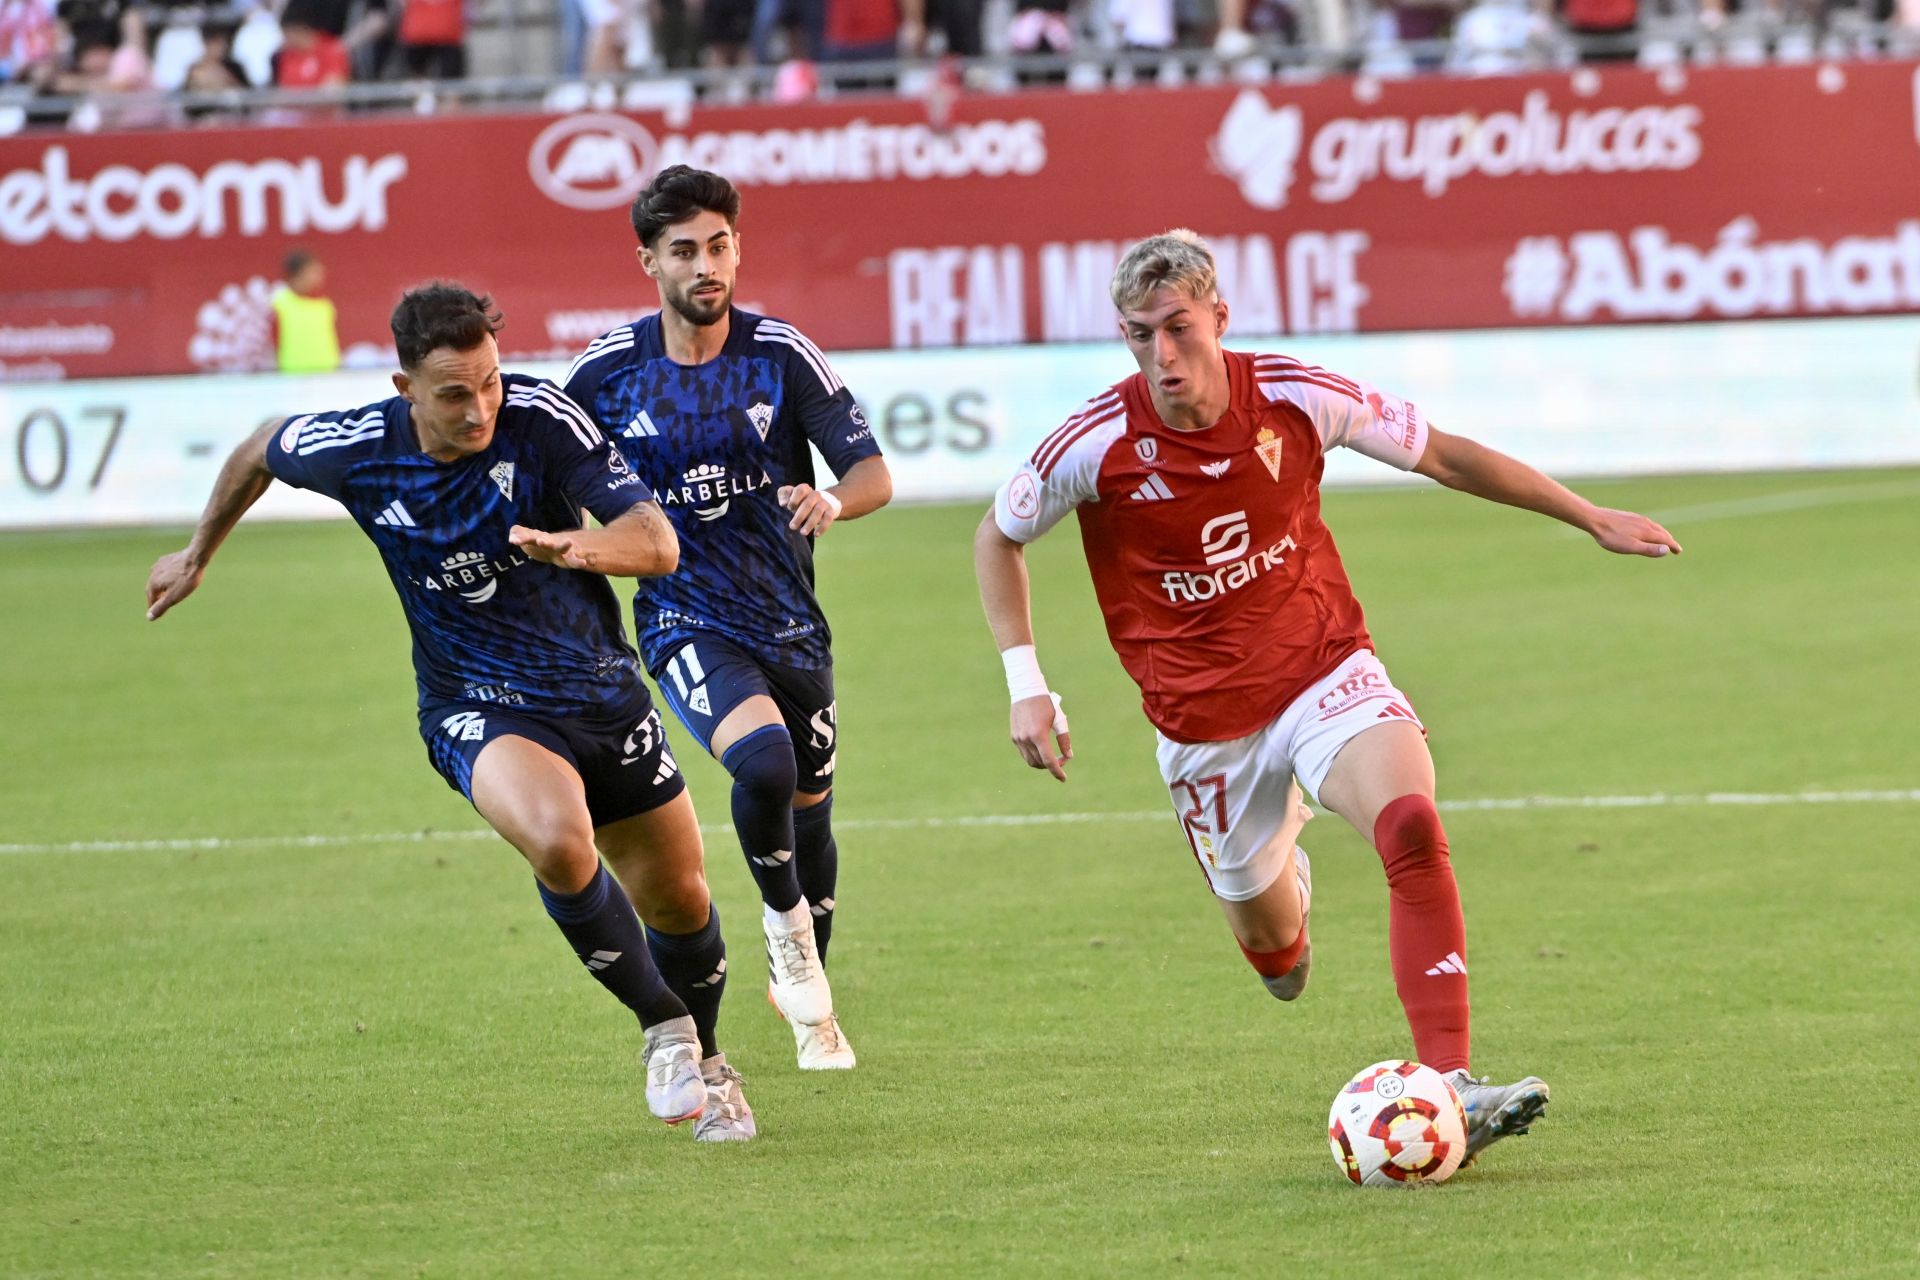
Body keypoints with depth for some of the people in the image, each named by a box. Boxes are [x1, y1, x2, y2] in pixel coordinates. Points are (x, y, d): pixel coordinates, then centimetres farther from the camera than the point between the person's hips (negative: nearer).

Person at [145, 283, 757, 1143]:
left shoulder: (542, 418, -20)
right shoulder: (354, 451, -16)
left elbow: (659, 541, -24)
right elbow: (262, 452, 8)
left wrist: (579, 546, -46)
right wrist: (198, 554, 23)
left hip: (601, 692, 2)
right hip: (477, 709, -2)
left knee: (681, 903, 11)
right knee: (559, 842, -33)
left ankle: (705, 1064, 42)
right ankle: (661, 1027, -11)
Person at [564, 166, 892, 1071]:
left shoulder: (783, 355, -6)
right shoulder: (605, 371, -6)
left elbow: (874, 472, -8)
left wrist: (834, 500, -29)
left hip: (791, 623, 3)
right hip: (686, 621, -3)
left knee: (808, 813, 14)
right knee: (763, 762, -31)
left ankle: (806, 997, 41)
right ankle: (783, 920, -2)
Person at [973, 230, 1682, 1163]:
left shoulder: (1294, 400, -13)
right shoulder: (1098, 446, -16)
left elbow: (1442, 455, 1)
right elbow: (997, 538, 3)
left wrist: (1590, 518, 4)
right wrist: (1026, 687, -7)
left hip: (1325, 671, -1)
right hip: (1203, 720, 1)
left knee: (1412, 826, -29)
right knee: (1270, 943, 10)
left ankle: (1448, 1086, -34)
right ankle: (1281, 881, 51)